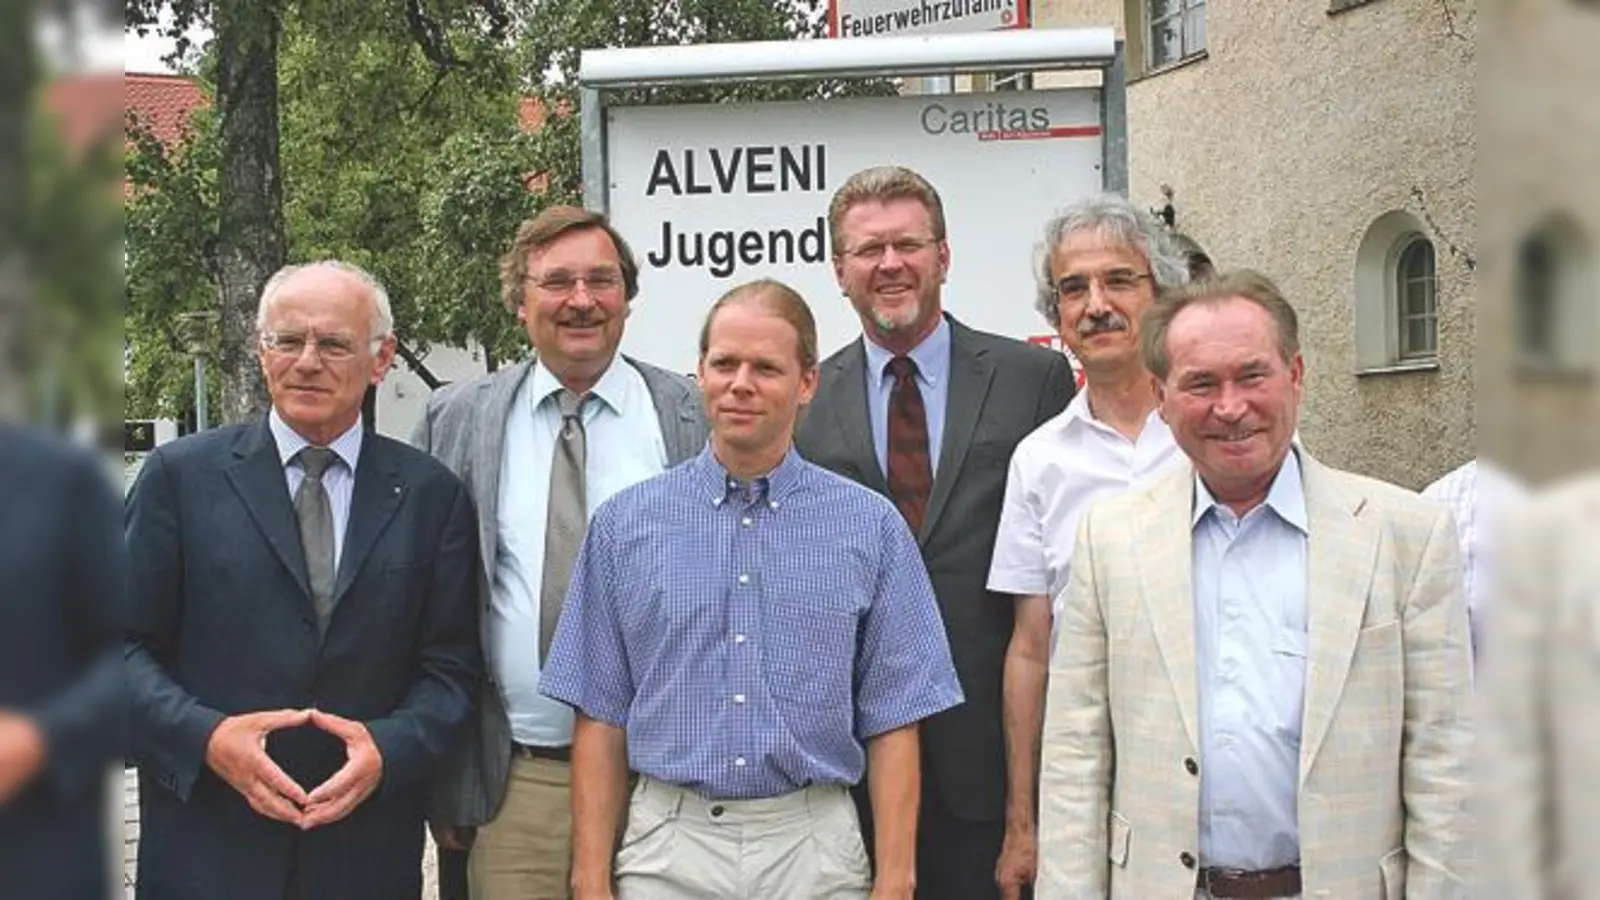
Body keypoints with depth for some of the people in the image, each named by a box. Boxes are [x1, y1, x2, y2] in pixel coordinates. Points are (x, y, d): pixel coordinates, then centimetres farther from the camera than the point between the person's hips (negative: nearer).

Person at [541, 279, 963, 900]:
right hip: (667, 848, 1)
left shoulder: (872, 528, -1)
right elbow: (601, 717, 2)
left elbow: (892, 722, -1)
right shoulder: (625, 524, 1)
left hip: (813, 850, 0)